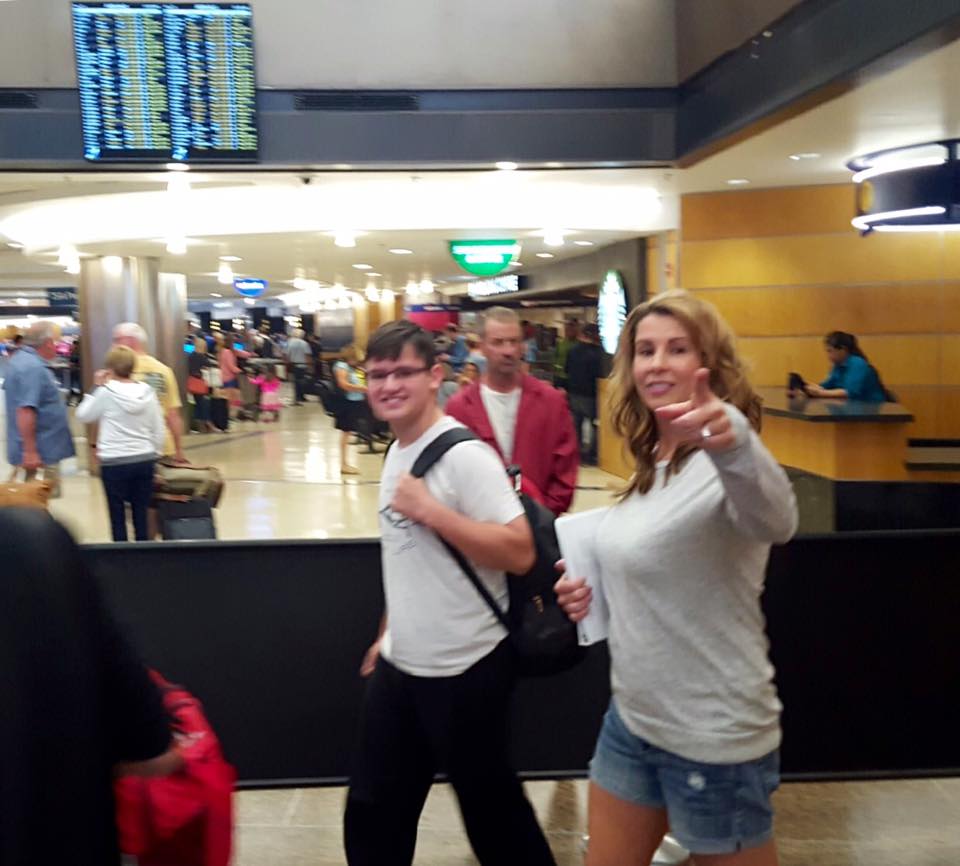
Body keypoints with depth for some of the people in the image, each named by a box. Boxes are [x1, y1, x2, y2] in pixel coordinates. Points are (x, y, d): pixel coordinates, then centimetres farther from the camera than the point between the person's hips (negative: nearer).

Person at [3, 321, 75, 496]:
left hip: (39, 447, 11)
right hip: (41, 449, -11)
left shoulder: (19, 359, 11)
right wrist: (30, 451, -28)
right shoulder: (33, 368, -22)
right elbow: (25, 411, -28)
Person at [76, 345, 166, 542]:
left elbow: (82, 416, 7)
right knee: (141, 514, 9)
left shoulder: (106, 392, -8)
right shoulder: (147, 392, 1)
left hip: (114, 463, -3)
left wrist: (97, 388, 9)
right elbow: (159, 431, 5)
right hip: (144, 461, 3)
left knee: (118, 516, 6)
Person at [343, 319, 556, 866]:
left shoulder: (463, 454, -20)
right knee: (372, 813, 20)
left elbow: (519, 553, -26)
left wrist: (430, 509, -27)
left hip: (465, 670, -8)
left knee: (492, 810, 12)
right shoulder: (397, 452, 6)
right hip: (398, 666, 8)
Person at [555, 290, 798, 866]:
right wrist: (593, 591, 0)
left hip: (713, 737, -7)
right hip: (631, 717, 8)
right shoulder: (651, 461, 5)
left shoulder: (724, 464, -20)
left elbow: (776, 522, -44)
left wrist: (733, 442, -63)